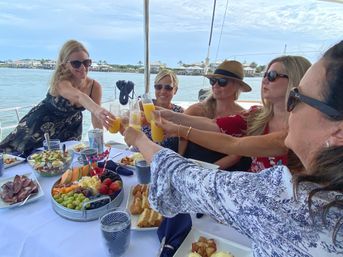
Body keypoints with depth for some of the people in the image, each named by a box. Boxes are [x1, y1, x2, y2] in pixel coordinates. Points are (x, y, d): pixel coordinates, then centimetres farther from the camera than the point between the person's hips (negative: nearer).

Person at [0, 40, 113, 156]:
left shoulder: (94, 86, -23)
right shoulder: (61, 82, -35)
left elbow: (96, 119, -17)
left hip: (70, 127, 3)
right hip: (43, 123, -2)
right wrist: (97, 110, -78)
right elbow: (79, 97, -58)